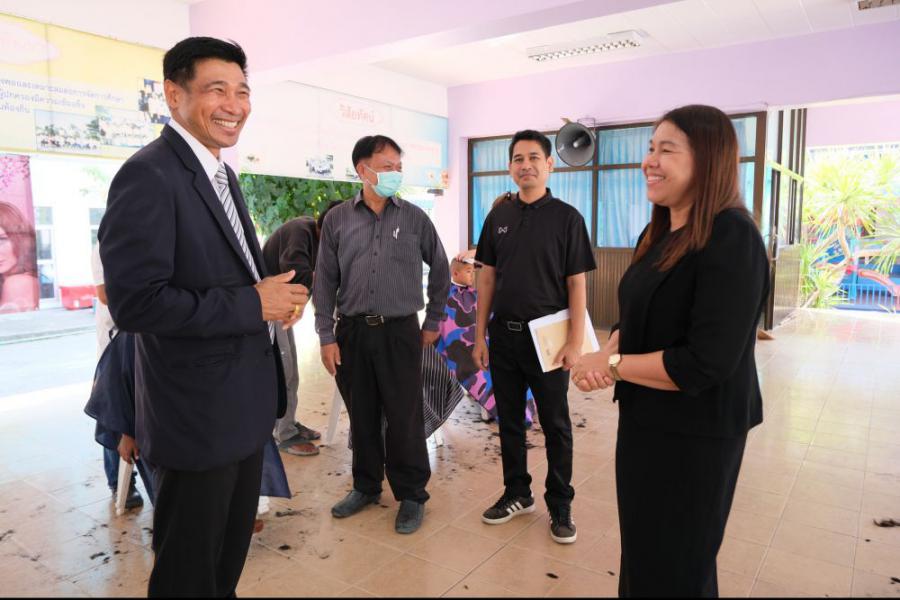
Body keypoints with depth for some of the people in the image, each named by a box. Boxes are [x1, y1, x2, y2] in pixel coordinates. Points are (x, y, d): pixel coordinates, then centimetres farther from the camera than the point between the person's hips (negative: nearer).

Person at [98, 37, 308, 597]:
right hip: (200, 412, -9)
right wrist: (253, 304, -21)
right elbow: (135, 301, -26)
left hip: (245, 401, 9)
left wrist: (277, 293, -2)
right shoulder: (148, 175, -18)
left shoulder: (223, 174, 11)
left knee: (231, 553, 25)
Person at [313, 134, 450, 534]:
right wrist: (326, 337, -2)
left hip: (400, 331, -1)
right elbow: (325, 282, 3)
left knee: (405, 418, 3)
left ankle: (412, 495, 20)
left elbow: (440, 270, 11)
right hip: (352, 331, 2)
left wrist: (433, 321, 10)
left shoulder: (415, 218, 1)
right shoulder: (337, 220, 2)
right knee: (361, 416, 12)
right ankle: (366, 486, 31)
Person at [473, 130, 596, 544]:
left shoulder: (566, 217, -4)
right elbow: (487, 278, 8)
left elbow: (576, 283, -6)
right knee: (509, 419, 14)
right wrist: (480, 336, 5)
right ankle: (517, 493, 31)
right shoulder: (498, 217, 7)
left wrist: (575, 341, -13)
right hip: (504, 334, 4)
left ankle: (560, 504, 23)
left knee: (555, 425, 8)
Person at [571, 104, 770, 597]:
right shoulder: (657, 234, 5)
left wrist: (612, 364, -18)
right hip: (644, 420, 8)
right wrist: (607, 353, -10)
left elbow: (706, 364, -28)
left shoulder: (731, 238, -22)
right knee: (640, 555, 24)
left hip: (695, 435, -8)